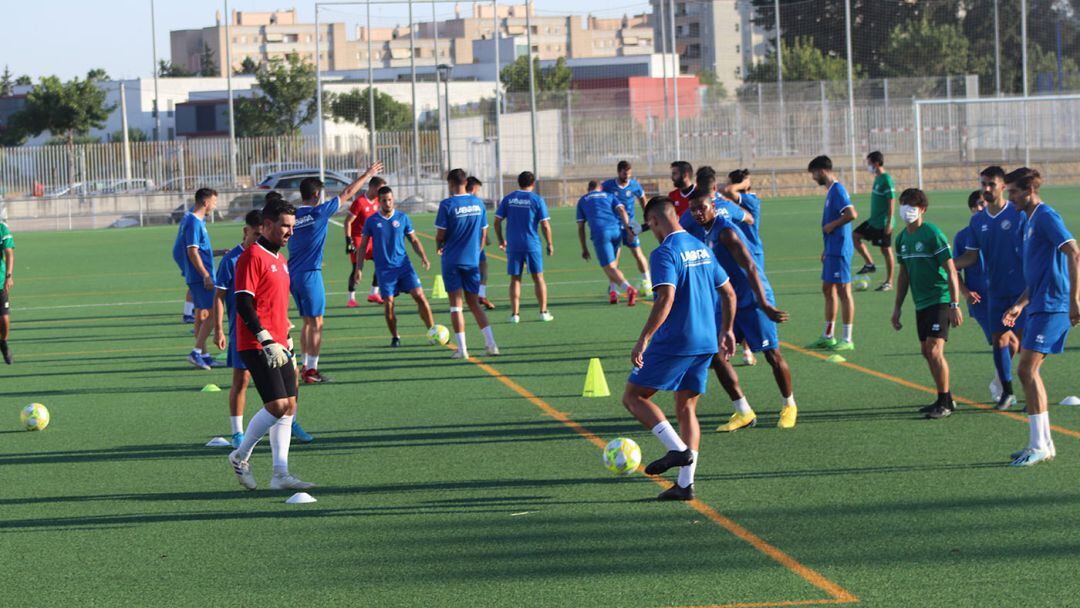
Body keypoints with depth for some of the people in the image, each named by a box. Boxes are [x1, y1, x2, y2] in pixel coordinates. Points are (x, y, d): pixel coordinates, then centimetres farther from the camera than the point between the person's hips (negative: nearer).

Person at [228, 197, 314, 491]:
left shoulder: (280, 260, 18)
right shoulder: (252, 257, -10)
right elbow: (243, 304, -17)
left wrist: (287, 346, 23)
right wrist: (267, 340, -23)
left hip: (278, 347, 9)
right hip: (256, 346, -9)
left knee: (289, 407, 4)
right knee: (277, 405, -14)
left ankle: (280, 474, 5)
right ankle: (240, 457, 4)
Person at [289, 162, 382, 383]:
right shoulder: (319, 212, -10)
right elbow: (347, 193, -1)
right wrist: (368, 175, 10)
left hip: (293, 274, 7)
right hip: (310, 275, -7)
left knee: (307, 322, 17)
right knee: (316, 323, -2)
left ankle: (305, 366, 20)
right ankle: (311, 370, -4)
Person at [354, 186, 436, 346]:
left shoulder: (403, 218, 5)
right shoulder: (372, 221, 2)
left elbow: (414, 240, 12)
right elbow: (363, 246, 7)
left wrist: (423, 257, -3)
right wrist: (359, 268, 1)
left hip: (403, 265, 1)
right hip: (384, 269, -1)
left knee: (419, 296, -9)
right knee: (388, 303, -4)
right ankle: (395, 337, 12)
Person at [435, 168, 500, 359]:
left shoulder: (447, 205, -11)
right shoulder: (478, 203, 4)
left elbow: (440, 235, -10)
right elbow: (483, 233, 9)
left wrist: (439, 246, 11)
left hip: (452, 260, -4)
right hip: (472, 261, 4)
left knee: (456, 304, 2)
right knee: (474, 303, 13)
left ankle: (462, 349, 0)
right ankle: (491, 344, 0)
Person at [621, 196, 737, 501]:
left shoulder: (664, 253, -12)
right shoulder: (701, 248, 13)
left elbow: (666, 298, -24)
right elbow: (729, 294, 18)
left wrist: (644, 339, -23)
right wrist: (726, 330, 27)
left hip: (675, 342, -8)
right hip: (706, 343, 8)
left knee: (633, 397, 3)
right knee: (686, 408, 13)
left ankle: (678, 449, -12)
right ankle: (685, 484, 6)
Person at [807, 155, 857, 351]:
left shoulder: (837, 190, -15)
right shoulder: (832, 190, 16)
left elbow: (851, 214, -27)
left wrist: (832, 225, -16)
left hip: (839, 250, -10)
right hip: (833, 249, 10)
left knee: (843, 291, -6)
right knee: (828, 289, 14)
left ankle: (847, 340, -3)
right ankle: (827, 337, 22)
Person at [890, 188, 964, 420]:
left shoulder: (932, 234, -13)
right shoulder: (902, 238, 10)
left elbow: (951, 270, -14)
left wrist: (955, 305, -18)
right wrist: (897, 307, 20)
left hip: (939, 300, -8)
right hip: (921, 303, 8)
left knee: (934, 350, -14)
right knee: (928, 353, 11)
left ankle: (944, 404, -6)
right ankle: (945, 399, 23)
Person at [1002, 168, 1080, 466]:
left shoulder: (1046, 216, -11)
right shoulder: (1030, 221, 20)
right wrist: (1020, 305, 23)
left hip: (1051, 305, -10)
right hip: (1040, 306, 10)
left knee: (1027, 371, -12)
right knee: (1030, 372, 11)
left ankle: (1038, 446, -9)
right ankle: (1044, 444, 15)